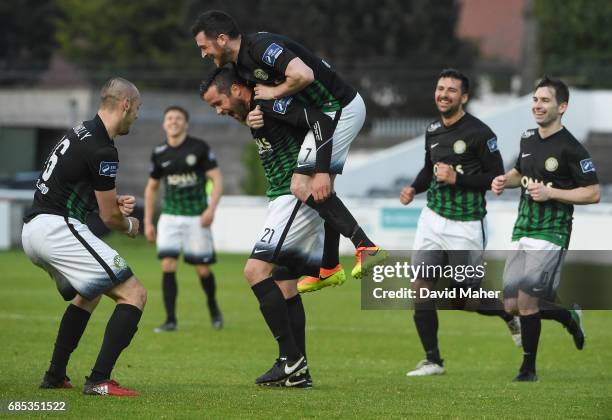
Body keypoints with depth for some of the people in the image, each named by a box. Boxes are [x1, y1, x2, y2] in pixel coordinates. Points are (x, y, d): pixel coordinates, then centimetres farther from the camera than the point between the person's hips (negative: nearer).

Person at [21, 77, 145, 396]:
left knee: (88, 294, 32)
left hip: (32, 231, 10)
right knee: (133, 294, -10)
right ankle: (99, 381, -17)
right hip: (57, 228, -10)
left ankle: (55, 376, 28)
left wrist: (114, 202, 10)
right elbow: (109, 217, -8)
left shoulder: (82, 132, 16)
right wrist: (130, 226, 15)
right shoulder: (102, 149, -14)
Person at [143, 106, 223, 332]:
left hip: (197, 217, -2)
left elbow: (217, 179, -5)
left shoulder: (199, 148, -6)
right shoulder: (159, 154, 3)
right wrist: (148, 222, 11)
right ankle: (170, 320, -7)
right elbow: (151, 187, 15)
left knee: (202, 269, 1)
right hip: (170, 217, 2)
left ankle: (213, 308, 29)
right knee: (167, 265, -12)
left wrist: (211, 208, -18)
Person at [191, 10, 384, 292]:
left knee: (302, 187, -12)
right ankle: (330, 268, 24)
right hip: (329, 113, 10)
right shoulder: (241, 66, 11)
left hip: (340, 109, -10)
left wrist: (274, 93, -15)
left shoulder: (261, 46, -21)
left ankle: (365, 246, -15)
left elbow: (303, 75, -33)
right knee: (321, 191, 15)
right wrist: (251, 118, -6)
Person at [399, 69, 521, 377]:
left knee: (467, 300, 1)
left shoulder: (479, 133, -13)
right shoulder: (433, 131, 7)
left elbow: (497, 177, -12)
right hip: (433, 218, 6)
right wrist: (414, 188, 4)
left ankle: (509, 314, 33)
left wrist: (457, 178, -21)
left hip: (465, 226, -5)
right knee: (421, 286, -6)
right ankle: (432, 360, 2)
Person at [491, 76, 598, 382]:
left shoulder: (570, 148, -12)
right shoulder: (528, 138, 10)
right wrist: (506, 181, 6)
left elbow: (593, 193, -12)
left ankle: (528, 369, 2)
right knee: (512, 305, 6)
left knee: (526, 301, -13)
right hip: (522, 230, 8)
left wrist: (550, 193, -20)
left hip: (551, 234, -8)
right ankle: (569, 318, 30)